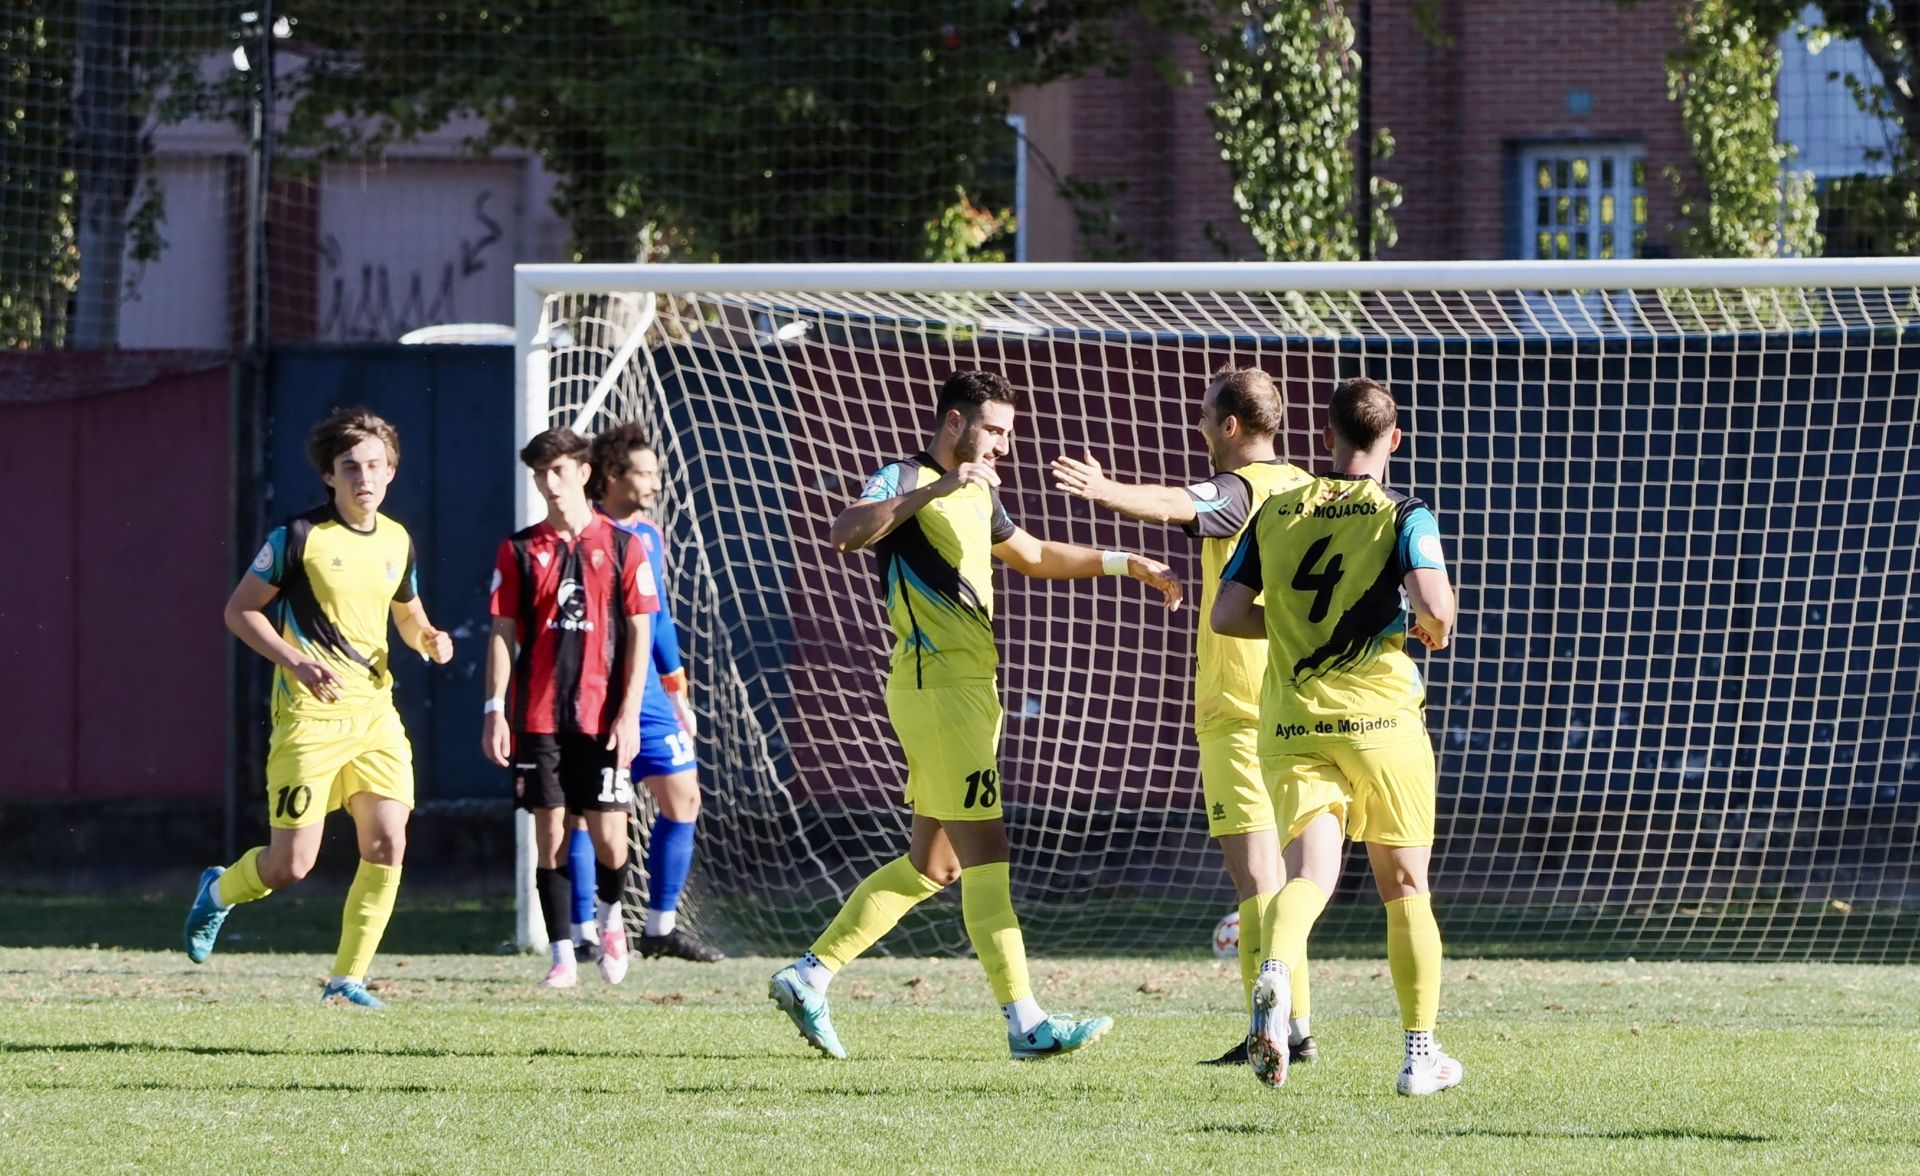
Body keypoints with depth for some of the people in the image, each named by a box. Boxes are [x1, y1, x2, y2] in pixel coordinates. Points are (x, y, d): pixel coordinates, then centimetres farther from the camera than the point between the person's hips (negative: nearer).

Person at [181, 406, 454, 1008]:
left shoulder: (398, 542, 9)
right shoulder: (299, 537, -8)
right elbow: (239, 610, -4)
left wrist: (429, 638, 1)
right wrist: (296, 662, -16)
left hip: (375, 711, 5)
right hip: (310, 714, -5)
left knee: (387, 845, -8)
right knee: (291, 864, -5)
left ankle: (347, 978, 4)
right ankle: (219, 891, 29)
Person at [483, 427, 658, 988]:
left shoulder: (621, 546, 4)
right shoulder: (520, 551, 6)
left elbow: (639, 633, 3)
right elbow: (502, 634, 6)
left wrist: (629, 712, -5)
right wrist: (495, 710, -3)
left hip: (602, 716, -1)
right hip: (537, 718, 1)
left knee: (609, 836, -5)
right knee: (550, 833, -2)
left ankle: (611, 917, 26)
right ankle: (562, 956, 4)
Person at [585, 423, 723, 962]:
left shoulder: (650, 537, 13)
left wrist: (676, 690, 22)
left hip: (647, 695, 8)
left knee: (683, 799, 6)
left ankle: (660, 926, 15)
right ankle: (583, 934, 1)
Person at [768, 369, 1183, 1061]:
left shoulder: (979, 493, 20)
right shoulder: (905, 480, -9)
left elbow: (1035, 557, 36)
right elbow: (844, 533, -29)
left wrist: (1124, 563, 29)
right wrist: (932, 489, -34)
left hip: (971, 689, 10)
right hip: (937, 685, -10)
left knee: (932, 865, 12)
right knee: (985, 855, -11)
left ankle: (808, 976, 16)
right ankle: (1025, 1023, -12)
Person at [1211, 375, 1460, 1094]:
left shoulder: (1276, 512, 7)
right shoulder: (1402, 515, -4)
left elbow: (1226, 615, 5)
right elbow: (1431, 605, -19)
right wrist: (1435, 629, 5)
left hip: (1292, 729, 2)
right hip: (1382, 721, -2)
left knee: (1313, 873, -8)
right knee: (1405, 888, 12)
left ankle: (1275, 969, -42)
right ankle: (1421, 1053, 17)